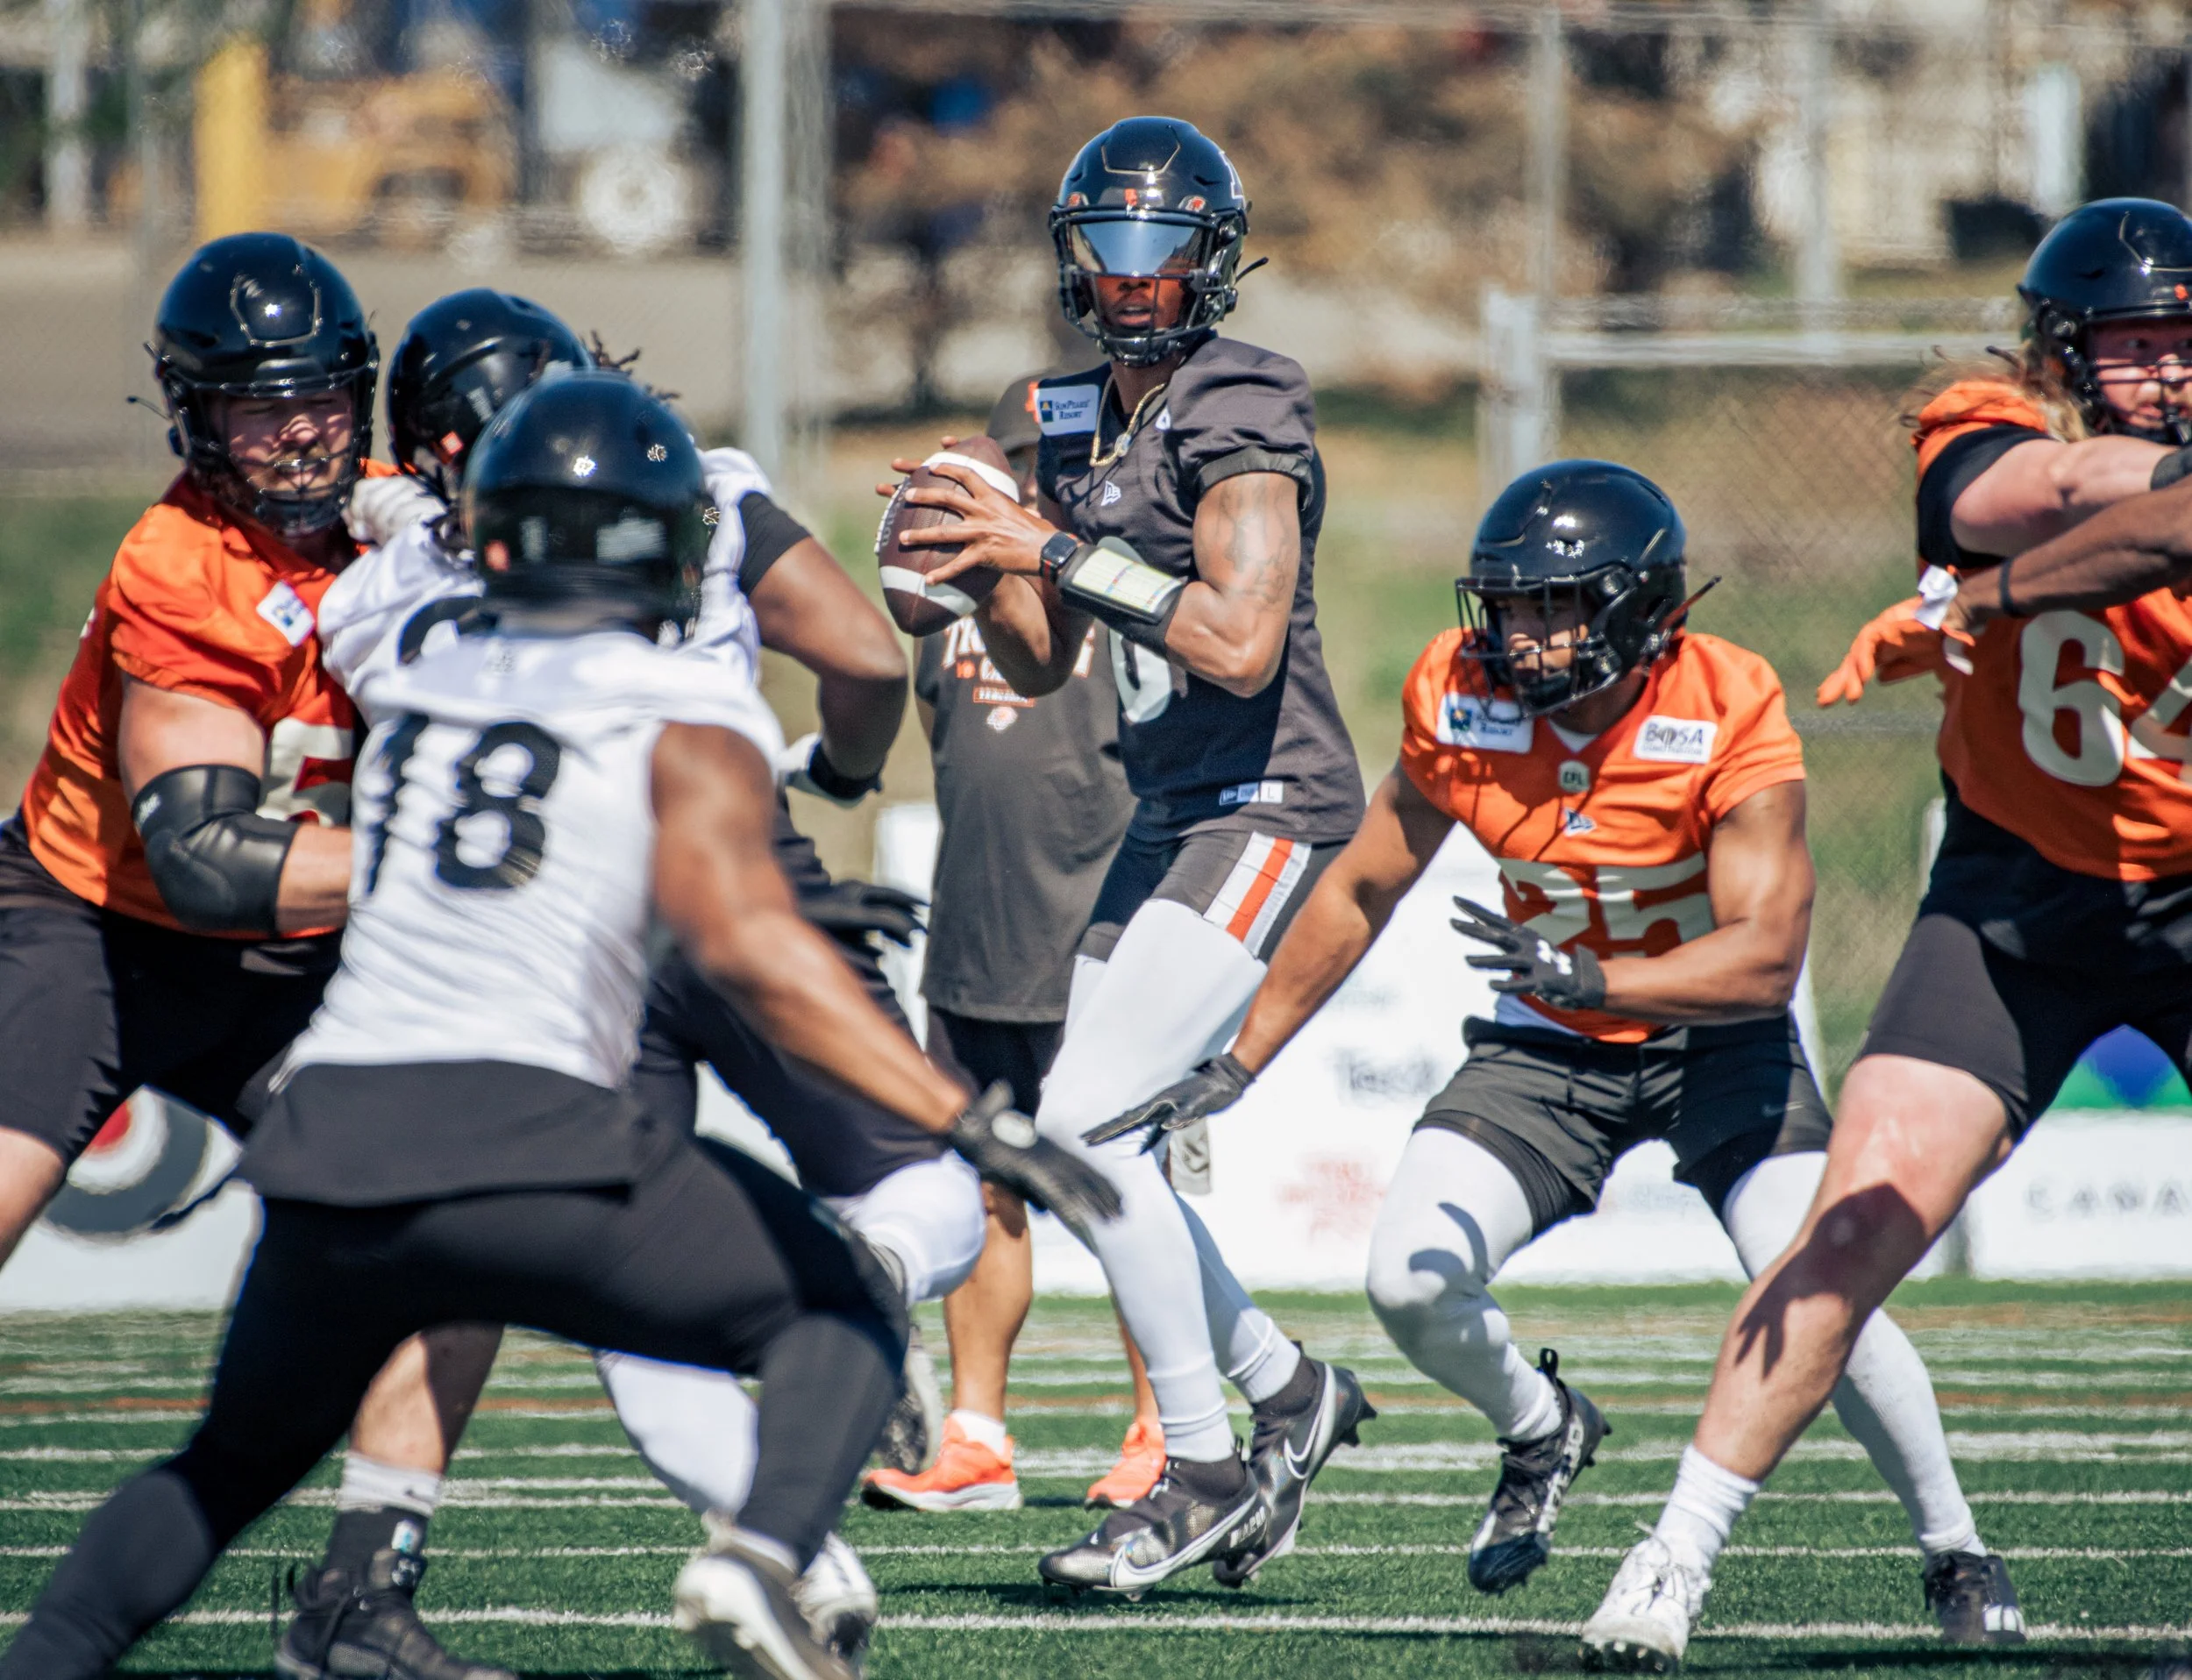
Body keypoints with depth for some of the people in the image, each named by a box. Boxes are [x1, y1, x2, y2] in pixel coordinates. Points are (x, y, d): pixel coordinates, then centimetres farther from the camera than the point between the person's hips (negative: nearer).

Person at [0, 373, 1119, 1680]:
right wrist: (974, 1124, -15)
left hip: (332, 1136, 5)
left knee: (238, 1460, 27)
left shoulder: (414, 695, 20)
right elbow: (746, 942, -12)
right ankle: (764, 1555, -14)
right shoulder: (689, 719, 4)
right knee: (847, 1307, 12)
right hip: (527, 1142, -5)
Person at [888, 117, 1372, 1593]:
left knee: (1084, 1123, -16)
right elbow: (1041, 668, 16)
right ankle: (1289, 1391, 28)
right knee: (1095, 1144, 9)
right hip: (1169, 817, 9)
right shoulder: (1079, 424, 12)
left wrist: (1054, 548, -23)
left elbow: (1241, 642, -25)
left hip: (1265, 806, -9)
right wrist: (988, 566, -3)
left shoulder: (1240, 415, -14)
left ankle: (1204, 1467, -5)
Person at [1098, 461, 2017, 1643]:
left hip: (1717, 1036, -3)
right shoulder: (1461, 701, -14)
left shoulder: (1727, 715, -25)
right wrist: (1238, 1067, 5)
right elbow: (1360, 894, 2)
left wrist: (1594, 981, -47)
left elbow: (1765, 956, -32)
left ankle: (1954, 1549, 6)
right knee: (1410, 1283, -16)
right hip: (1551, 1048, 3)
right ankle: (1541, 1432, 19)